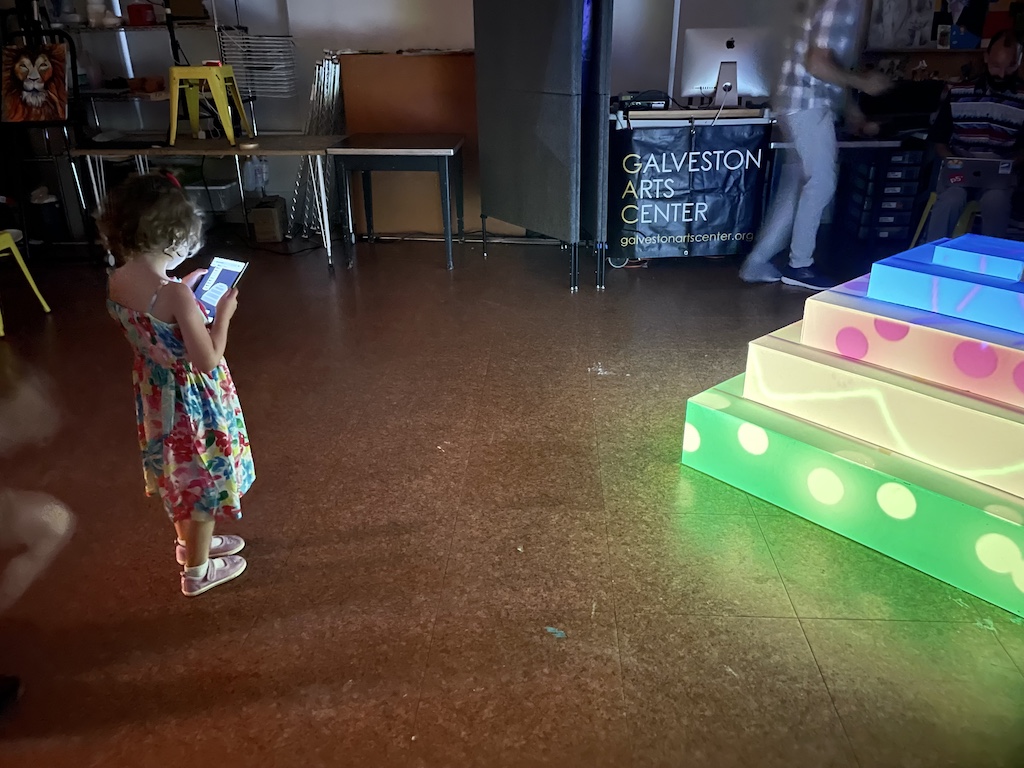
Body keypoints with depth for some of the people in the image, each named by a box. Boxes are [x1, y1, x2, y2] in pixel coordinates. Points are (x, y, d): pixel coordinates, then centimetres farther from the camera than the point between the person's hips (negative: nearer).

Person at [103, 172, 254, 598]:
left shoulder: (116, 282, -8)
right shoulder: (175, 295, -32)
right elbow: (207, 361, -26)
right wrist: (224, 312, -16)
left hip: (154, 393, 8)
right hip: (191, 398, -8)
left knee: (179, 474, 28)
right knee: (204, 479, 14)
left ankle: (190, 542, 51)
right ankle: (198, 570, 32)